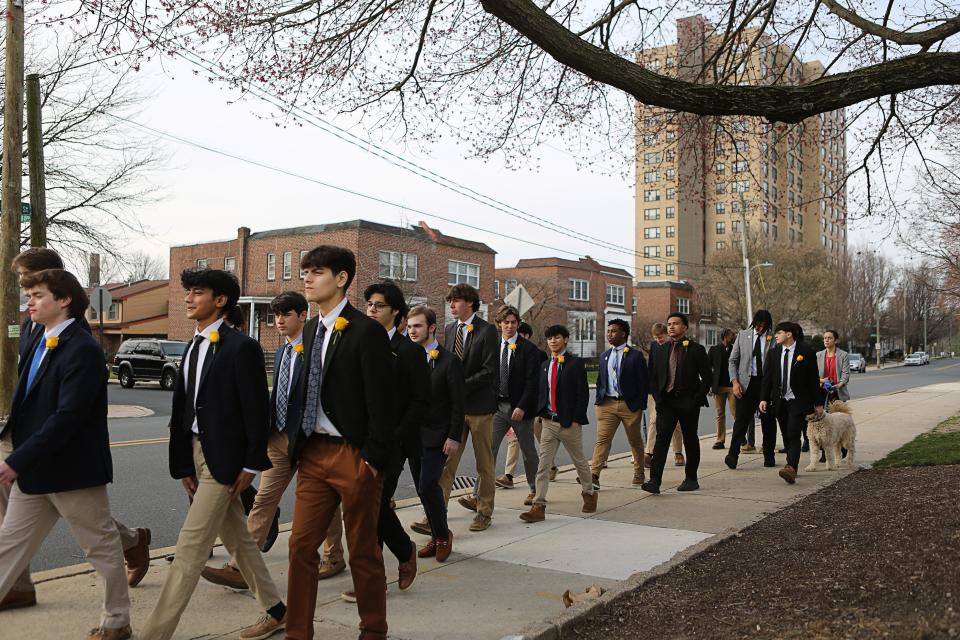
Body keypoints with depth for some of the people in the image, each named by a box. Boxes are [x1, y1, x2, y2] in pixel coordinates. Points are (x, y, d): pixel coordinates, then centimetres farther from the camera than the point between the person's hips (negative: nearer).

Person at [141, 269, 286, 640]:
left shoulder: (241, 347, -13)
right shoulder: (194, 347, 11)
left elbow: (257, 409, -14)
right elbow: (182, 409, 11)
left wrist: (251, 464, -14)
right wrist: (183, 464, 8)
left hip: (223, 459, -9)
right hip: (198, 454, 9)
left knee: (190, 548, -5)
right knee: (238, 540, 17)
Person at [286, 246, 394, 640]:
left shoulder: (366, 331, -12)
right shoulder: (311, 329, 11)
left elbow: (382, 401, -14)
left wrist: (373, 459, -16)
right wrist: (299, 446, 12)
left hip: (354, 456, -6)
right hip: (314, 453, 7)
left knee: (363, 551, 7)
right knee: (301, 545, 7)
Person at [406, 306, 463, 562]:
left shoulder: (449, 361, -8)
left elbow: (458, 403, -9)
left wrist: (454, 437, -13)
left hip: (436, 436, -6)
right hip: (412, 434, 6)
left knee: (428, 485, -13)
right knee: (422, 488, 9)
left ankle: (443, 534, 7)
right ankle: (436, 537, 22)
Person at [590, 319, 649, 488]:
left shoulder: (635, 355, -3)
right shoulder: (604, 356, 12)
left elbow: (643, 382, -4)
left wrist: (641, 405, -8)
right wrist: (599, 400, 7)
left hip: (630, 405, -3)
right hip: (607, 404, 3)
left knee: (635, 441, 12)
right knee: (602, 439, -9)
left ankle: (639, 474, 28)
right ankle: (594, 476, -16)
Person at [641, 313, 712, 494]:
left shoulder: (696, 349, -2)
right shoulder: (662, 350, 11)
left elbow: (707, 377, -3)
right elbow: (655, 377, 16)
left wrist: (697, 399, -9)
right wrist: (658, 398, 3)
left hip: (688, 402, -3)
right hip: (666, 401, 3)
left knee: (690, 440, 8)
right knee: (661, 437, -9)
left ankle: (691, 478, 21)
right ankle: (655, 480, -15)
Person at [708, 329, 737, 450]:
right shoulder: (714, 350, 7)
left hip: (733, 386, -1)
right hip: (718, 386, 1)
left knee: (736, 413, -5)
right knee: (720, 414, 5)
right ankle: (720, 440, 9)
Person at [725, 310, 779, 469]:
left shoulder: (774, 338, 1)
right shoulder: (742, 335, 6)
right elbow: (732, 361, 8)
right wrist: (735, 381, -4)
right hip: (746, 383, 0)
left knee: (768, 421, 8)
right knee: (741, 419, -8)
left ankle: (769, 456, 20)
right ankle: (733, 455, -13)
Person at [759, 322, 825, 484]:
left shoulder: (806, 352, -5)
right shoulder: (773, 352, 8)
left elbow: (814, 379, -2)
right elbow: (767, 377, 8)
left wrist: (818, 403, -1)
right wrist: (764, 398, -2)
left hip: (798, 401, -5)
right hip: (779, 401, 5)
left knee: (793, 435, -15)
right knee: (787, 436, 10)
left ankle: (790, 468, -24)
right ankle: (793, 467, 21)